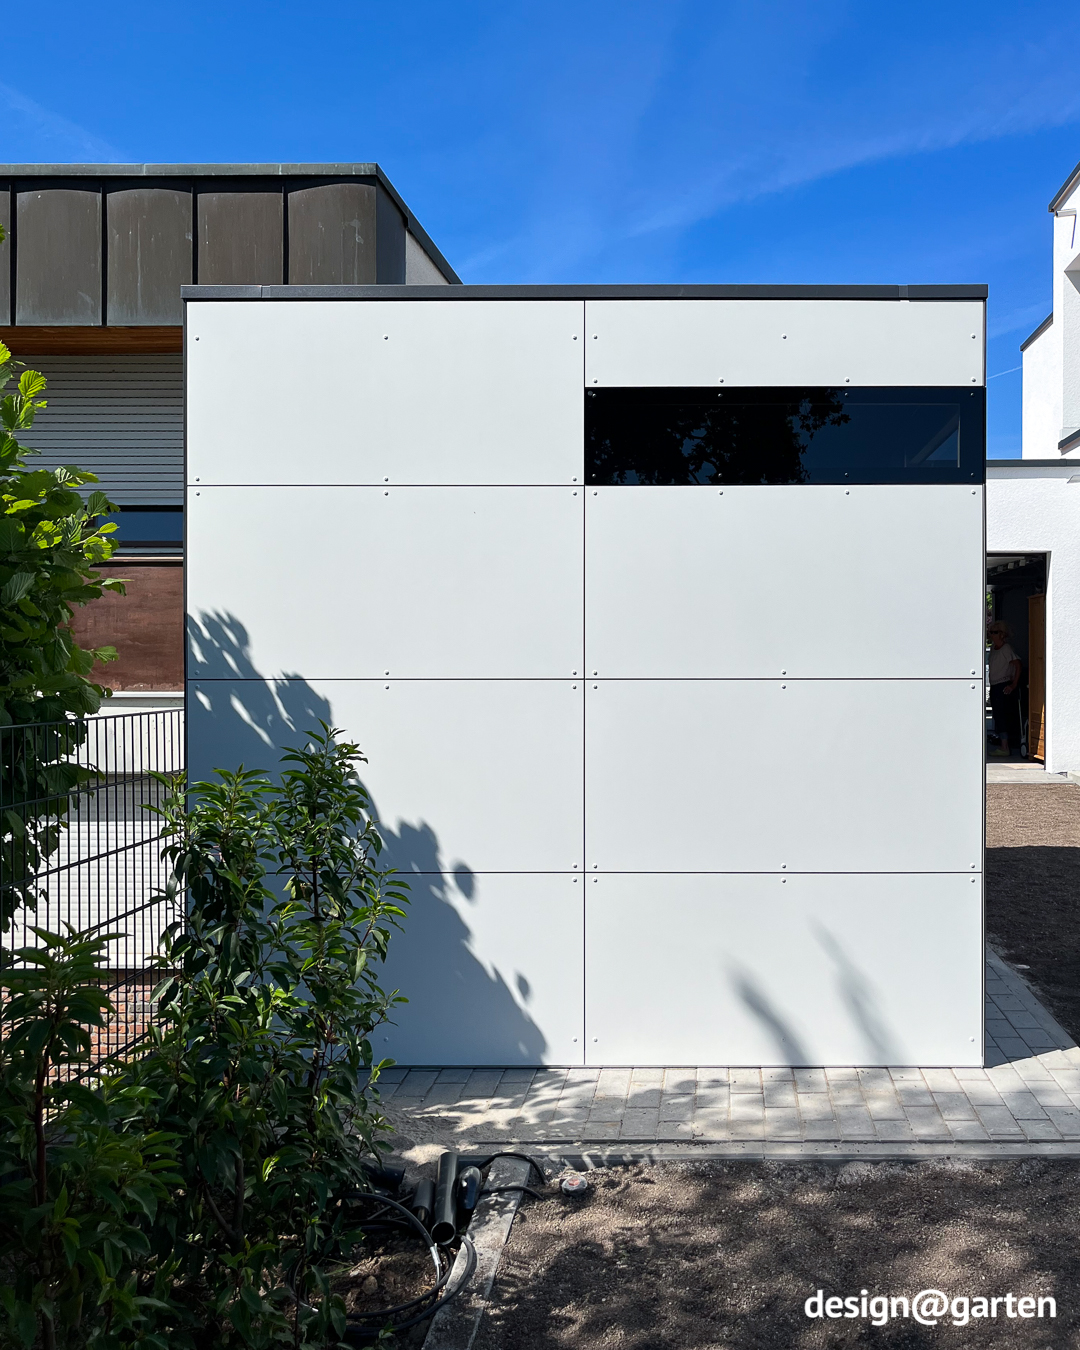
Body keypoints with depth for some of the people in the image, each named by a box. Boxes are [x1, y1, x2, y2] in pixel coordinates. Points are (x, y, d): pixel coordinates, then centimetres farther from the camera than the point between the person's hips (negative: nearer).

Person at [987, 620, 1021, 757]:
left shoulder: (1006, 649, -15)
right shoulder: (993, 647, 9)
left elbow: (1017, 665, -19)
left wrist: (1014, 684, -19)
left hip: (1003, 687, -9)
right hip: (994, 686, 9)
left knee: (1001, 716, -8)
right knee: (997, 716, 13)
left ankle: (1004, 747, -5)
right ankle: (1001, 744, 21)